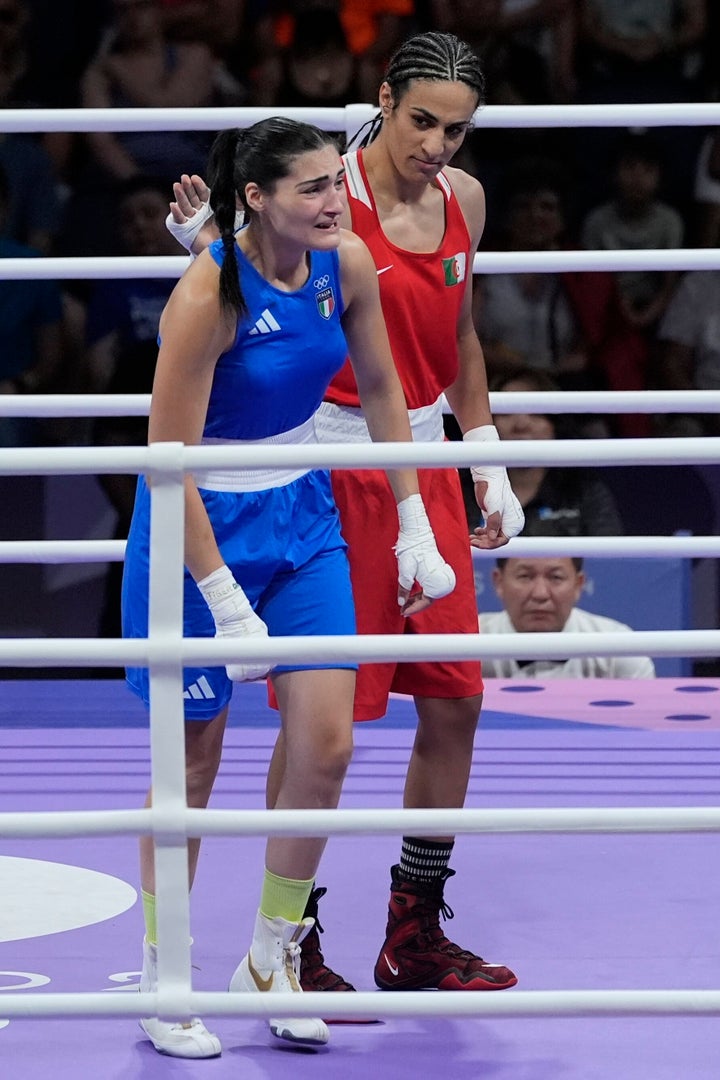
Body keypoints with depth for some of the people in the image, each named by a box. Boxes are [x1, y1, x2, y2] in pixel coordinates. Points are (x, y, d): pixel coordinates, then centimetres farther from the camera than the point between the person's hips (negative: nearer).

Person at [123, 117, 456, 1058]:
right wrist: (226, 603, -23)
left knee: (327, 744, -3)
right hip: (199, 522, -5)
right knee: (193, 763, 3)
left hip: (301, 516, 5)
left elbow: (380, 390, 10)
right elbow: (168, 461, -22)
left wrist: (415, 526, 10)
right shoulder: (208, 293, -24)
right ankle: (163, 980, 19)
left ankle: (271, 961, 14)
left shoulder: (345, 264, -7)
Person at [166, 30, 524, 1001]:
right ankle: (292, 947, 7)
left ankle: (416, 937, 20)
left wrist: (488, 466, 17)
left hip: (424, 464, 7)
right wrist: (204, 241, -29)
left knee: (454, 700, 8)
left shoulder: (463, 198, 7)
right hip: (330, 463, -7)